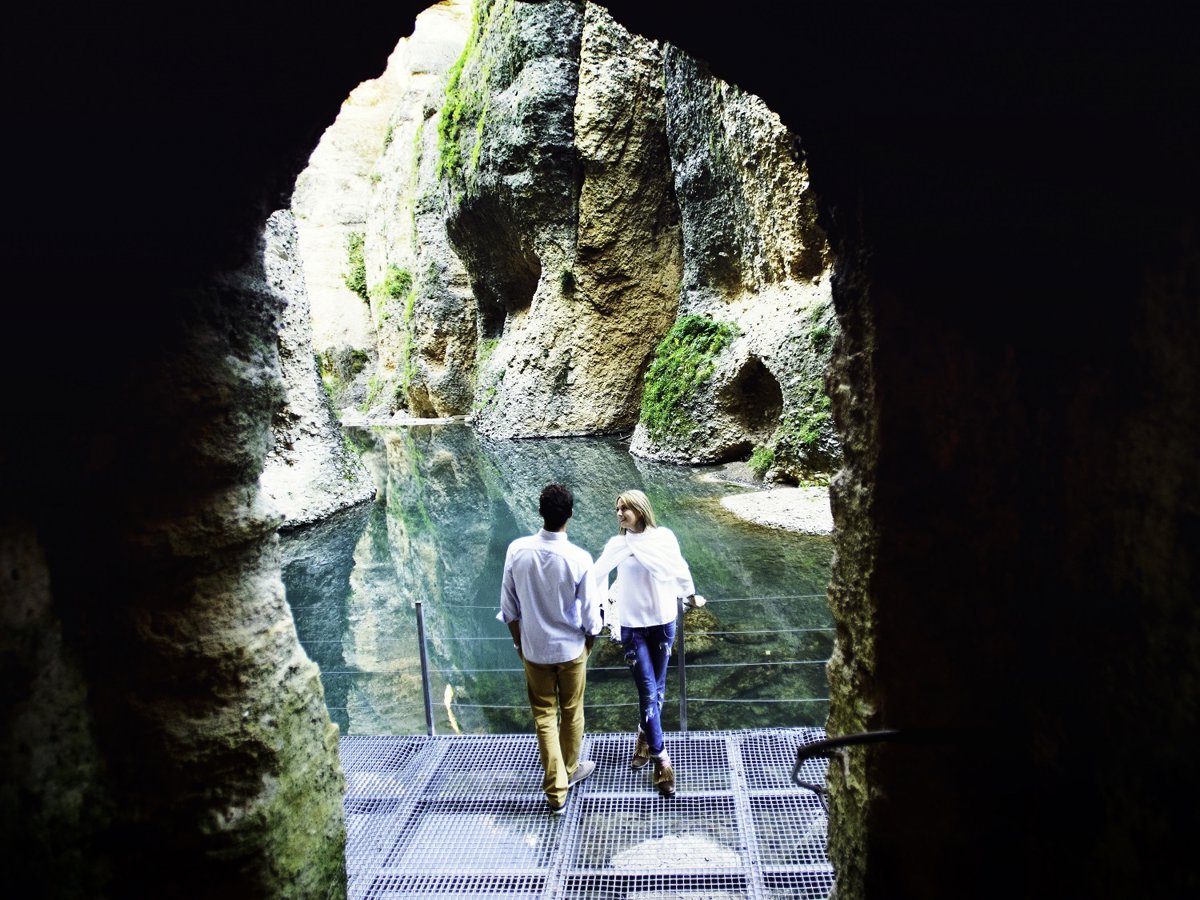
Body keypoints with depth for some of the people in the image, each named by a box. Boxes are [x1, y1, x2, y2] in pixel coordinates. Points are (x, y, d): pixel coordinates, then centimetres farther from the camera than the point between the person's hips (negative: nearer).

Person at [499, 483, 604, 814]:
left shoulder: (517, 550, -15)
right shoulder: (579, 559, -23)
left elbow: (509, 606, -4)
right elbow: (591, 616, -13)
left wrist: (518, 641, 10)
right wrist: (589, 643, 8)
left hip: (533, 649, 1)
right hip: (571, 649, -1)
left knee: (544, 716, 14)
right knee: (572, 713, 20)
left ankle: (556, 790, 18)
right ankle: (570, 770, 41)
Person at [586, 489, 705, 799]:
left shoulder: (664, 537, -4)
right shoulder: (617, 545, -7)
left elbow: (680, 568, 10)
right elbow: (596, 575, -1)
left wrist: (691, 595, 23)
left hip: (663, 621, 2)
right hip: (632, 625, -2)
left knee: (658, 688, 13)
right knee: (648, 691, -3)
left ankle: (644, 737, 37)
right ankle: (662, 760, 5)